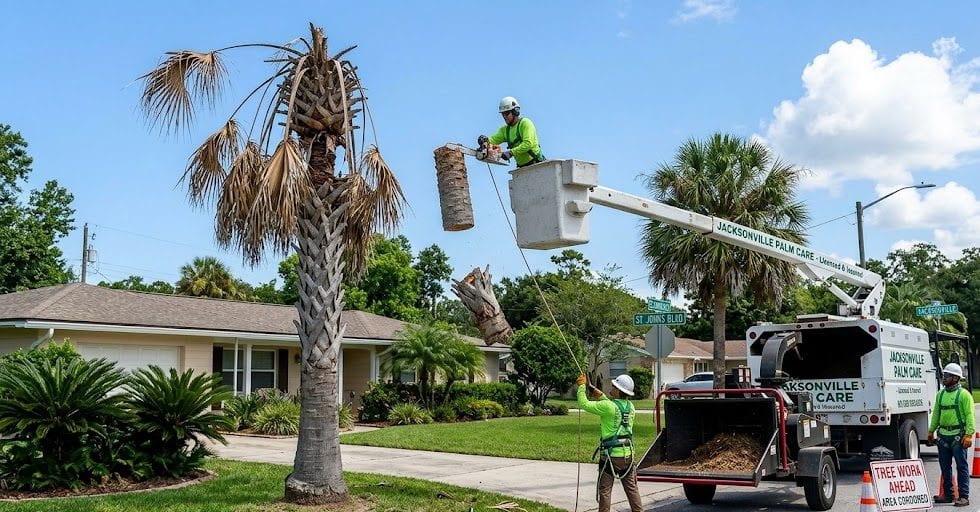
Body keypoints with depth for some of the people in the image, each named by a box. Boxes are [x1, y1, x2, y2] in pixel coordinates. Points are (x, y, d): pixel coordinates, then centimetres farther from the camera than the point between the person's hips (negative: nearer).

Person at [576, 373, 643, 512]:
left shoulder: (608, 407, -17)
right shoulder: (630, 407, 4)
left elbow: (584, 404, -12)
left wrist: (581, 385, 1)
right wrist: (601, 396, 23)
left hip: (610, 456, -6)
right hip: (627, 455, 6)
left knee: (605, 490, 4)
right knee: (631, 488, 14)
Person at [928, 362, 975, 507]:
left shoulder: (964, 394, -6)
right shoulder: (940, 394, 13)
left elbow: (969, 416, -11)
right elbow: (936, 413, 19)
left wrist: (969, 435, -18)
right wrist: (931, 431, 17)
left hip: (958, 435, -7)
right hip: (943, 435, 7)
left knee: (961, 466, -1)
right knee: (945, 466, 11)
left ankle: (964, 497, 3)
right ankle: (948, 495, 21)